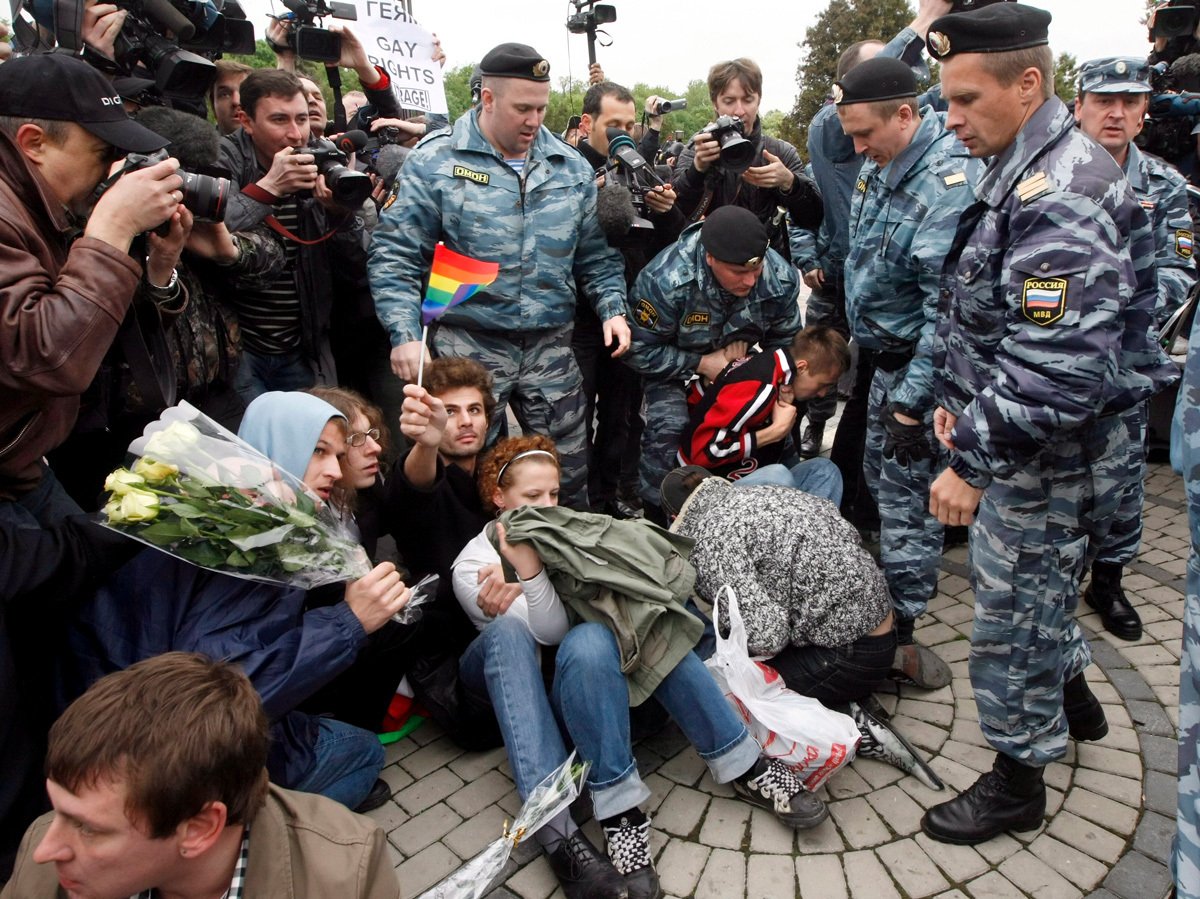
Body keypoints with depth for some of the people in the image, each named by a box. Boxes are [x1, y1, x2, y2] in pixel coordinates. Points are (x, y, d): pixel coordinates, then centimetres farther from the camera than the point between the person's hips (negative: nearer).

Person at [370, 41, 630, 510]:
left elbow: (595, 253, 16)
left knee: (569, 472, 10)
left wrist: (612, 307, 1)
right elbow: (395, 255, -6)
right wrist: (405, 334, -15)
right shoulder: (435, 161, -4)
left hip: (552, 346, 4)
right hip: (469, 343, -3)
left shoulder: (571, 167, 9)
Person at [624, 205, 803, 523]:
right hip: (672, 360, -4)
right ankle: (657, 515, -4)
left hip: (736, 358, 4)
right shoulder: (665, 281, -38)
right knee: (667, 429, -25)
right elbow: (640, 350, -25)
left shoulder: (781, 277, -24)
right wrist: (701, 364, -27)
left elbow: (784, 339, -4)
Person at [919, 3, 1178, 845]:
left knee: (1014, 615, 5)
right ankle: (1073, 699, 50)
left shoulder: (1060, 198, -25)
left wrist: (972, 461, -26)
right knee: (1038, 588, 27)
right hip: (1022, 443, 10)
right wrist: (954, 395, 11)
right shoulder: (1023, 173, 8)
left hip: (1046, 459, -10)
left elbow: (1054, 369, -32)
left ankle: (1018, 780, 25)